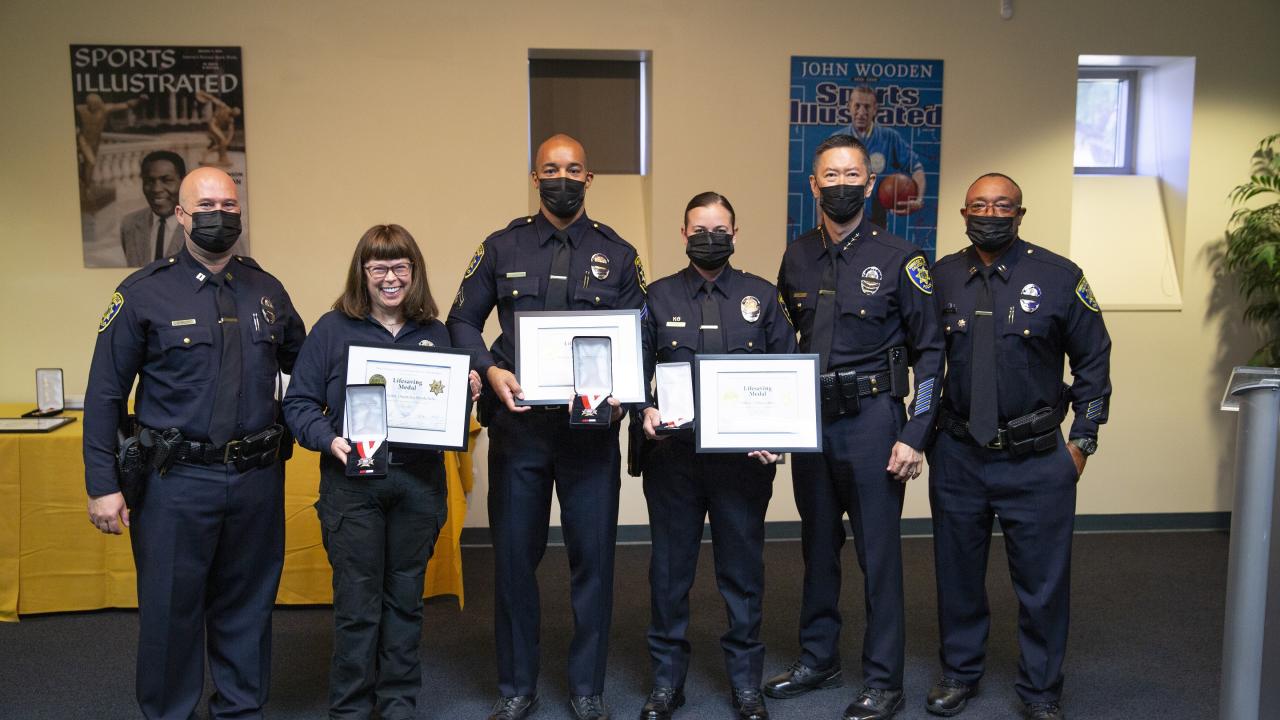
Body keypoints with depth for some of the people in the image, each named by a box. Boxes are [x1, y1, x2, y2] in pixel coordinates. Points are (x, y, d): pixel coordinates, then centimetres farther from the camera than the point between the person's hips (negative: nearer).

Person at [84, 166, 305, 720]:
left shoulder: (266, 290, 7)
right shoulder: (144, 293, -4)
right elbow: (104, 395, -3)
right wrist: (103, 486, -6)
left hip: (257, 480, 4)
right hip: (177, 481, -3)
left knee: (248, 608, 15)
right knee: (171, 610, 8)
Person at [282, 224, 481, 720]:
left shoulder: (435, 334, 8)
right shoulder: (332, 328, -1)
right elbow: (299, 402, -2)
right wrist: (327, 438, -18)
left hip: (419, 486, 3)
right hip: (352, 485, -2)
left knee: (405, 599, 13)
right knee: (357, 605, 3)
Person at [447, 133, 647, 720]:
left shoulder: (617, 255, 7)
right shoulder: (502, 248, 7)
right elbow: (462, 322, 7)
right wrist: (490, 370, -11)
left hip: (592, 428, 0)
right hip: (518, 424, 1)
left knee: (593, 556, 5)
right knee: (513, 556, 7)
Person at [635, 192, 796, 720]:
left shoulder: (762, 296, 7)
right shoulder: (658, 296, 7)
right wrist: (645, 411, -12)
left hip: (745, 457, 0)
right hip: (673, 454, 0)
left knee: (743, 570, 9)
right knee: (670, 570, 8)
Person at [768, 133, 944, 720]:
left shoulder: (899, 260, -6)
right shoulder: (797, 258, 7)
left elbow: (929, 351, -5)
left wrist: (914, 436, -10)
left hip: (871, 420, -4)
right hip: (809, 419, 5)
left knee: (878, 551, 2)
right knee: (818, 545, 15)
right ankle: (818, 660, 31)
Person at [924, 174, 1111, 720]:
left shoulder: (1059, 277, -5)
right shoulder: (941, 278, 0)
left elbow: (1093, 360, 2)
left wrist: (1082, 441, 0)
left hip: (1037, 459, -2)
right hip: (957, 455, 2)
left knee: (1043, 578, 7)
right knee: (957, 572, 14)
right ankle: (959, 673, 34)